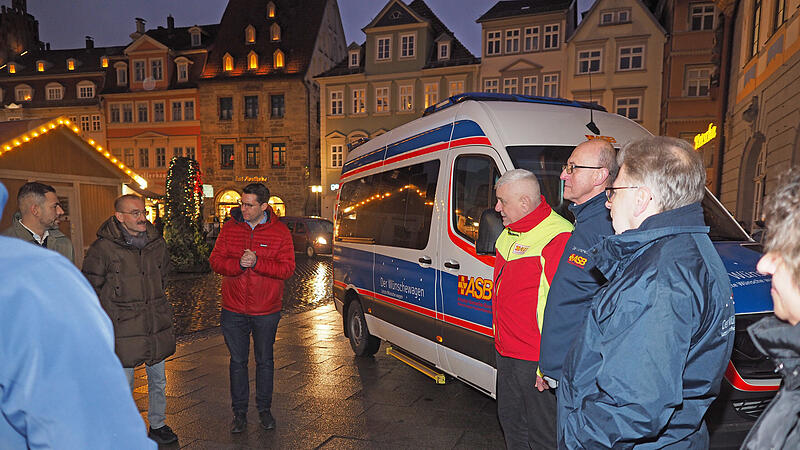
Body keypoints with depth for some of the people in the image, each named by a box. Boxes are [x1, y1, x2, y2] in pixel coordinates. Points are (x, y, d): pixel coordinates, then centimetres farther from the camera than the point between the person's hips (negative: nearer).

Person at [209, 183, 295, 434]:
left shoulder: (280, 232, -7)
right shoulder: (230, 228, 1)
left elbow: (287, 269, -11)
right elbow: (215, 261, -2)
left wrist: (257, 262, -24)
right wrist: (238, 263, -21)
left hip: (266, 312, -1)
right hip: (234, 310, 2)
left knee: (264, 361, 14)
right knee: (237, 361, 13)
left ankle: (264, 409, 32)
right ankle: (239, 412, 29)